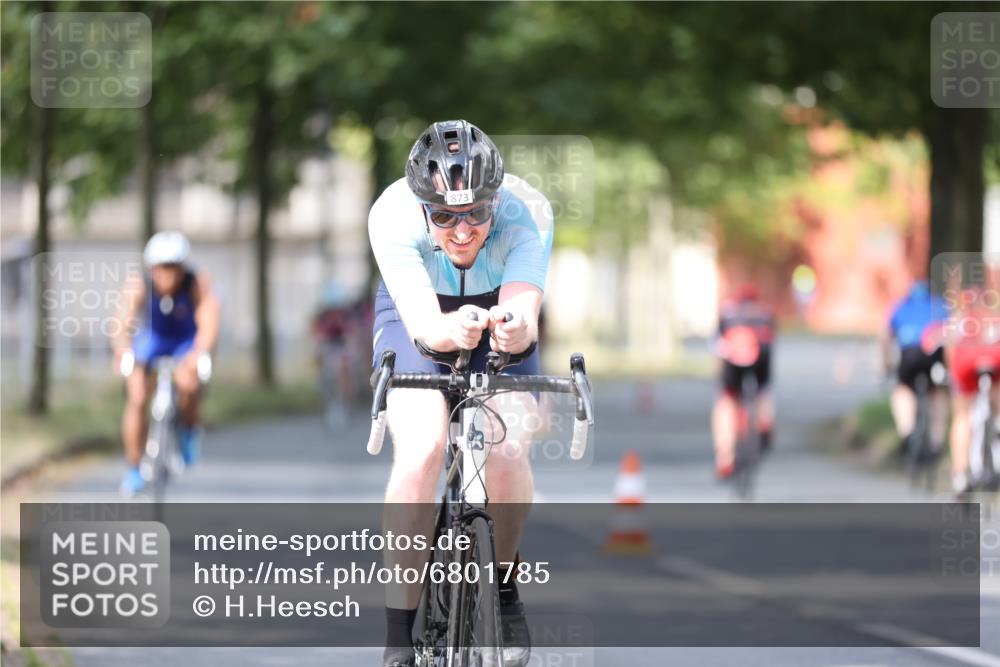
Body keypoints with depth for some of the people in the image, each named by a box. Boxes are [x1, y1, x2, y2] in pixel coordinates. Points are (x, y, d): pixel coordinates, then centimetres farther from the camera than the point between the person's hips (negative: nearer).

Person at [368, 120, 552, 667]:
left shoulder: (526, 213, -33)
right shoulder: (392, 216, -34)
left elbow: (524, 310, -45)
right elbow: (420, 320, -44)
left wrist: (516, 329, -69)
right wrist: (449, 330, -68)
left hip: (499, 307, 1)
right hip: (420, 314, -1)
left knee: (507, 452, -23)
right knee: (421, 450, -26)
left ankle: (505, 586, 7)